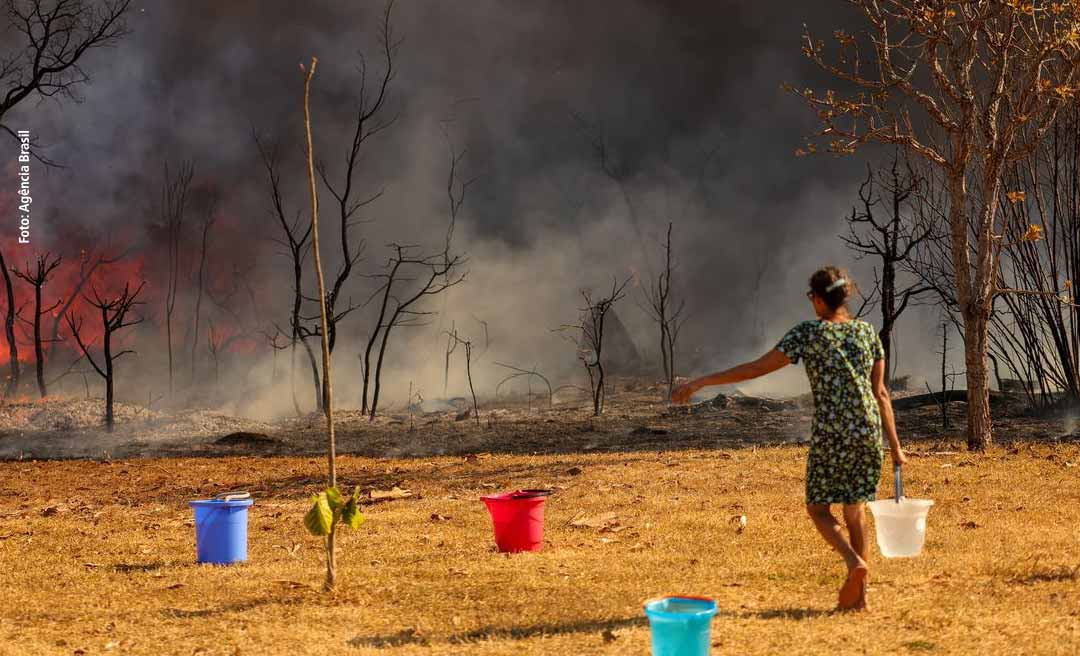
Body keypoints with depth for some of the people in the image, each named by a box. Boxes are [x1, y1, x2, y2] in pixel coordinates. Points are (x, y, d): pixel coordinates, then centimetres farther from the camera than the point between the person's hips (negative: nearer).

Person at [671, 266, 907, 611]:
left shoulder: (808, 333, -5)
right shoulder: (867, 332, 8)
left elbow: (756, 368, -7)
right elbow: (881, 392, 9)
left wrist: (700, 382, -3)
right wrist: (895, 446, 15)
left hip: (830, 435, -4)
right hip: (869, 432, 5)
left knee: (818, 508, 11)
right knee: (856, 512, 12)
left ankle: (854, 561, -15)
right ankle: (859, 596, 10)